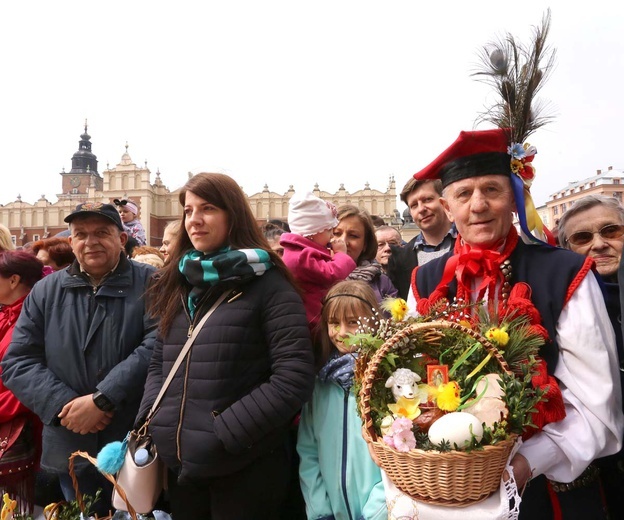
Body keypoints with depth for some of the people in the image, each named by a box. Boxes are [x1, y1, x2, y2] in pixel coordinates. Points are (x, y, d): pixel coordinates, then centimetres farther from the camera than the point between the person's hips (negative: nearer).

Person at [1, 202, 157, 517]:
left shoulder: (150, 284, -6)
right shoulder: (46, 291, 5)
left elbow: (158, 346, -19)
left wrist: (102, 399, -22)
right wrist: (63, 404, -13)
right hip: (70, 449, 3)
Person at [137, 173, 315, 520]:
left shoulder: (268, 285, -10)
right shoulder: (179, 283, 9)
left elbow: (295, 378, -17)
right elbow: (160, 364, 15)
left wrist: (223, 434, -18)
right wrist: (150, 421, -1)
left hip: (244, 467, -5)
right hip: (180, 462, 6)